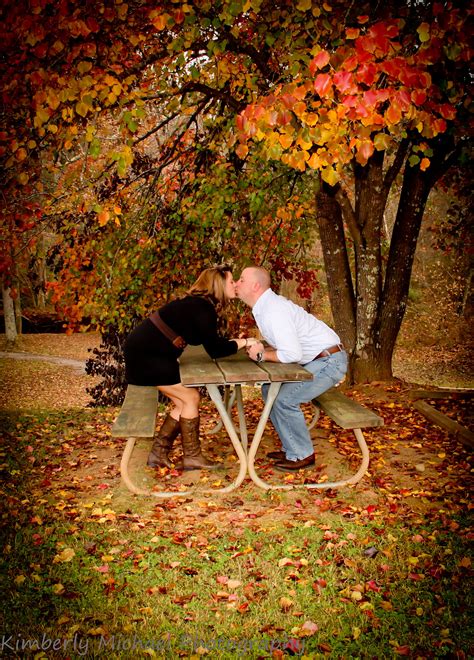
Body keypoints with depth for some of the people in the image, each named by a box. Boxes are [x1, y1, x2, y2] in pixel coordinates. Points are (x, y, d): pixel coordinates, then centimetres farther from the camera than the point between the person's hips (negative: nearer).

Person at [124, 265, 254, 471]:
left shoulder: (198, 304, 13)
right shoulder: (203, 308, -17)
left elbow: (212, 341, 15)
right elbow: (214, 350, -18)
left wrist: (235, 342, 4)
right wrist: (242, 343, -6)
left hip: (147, 351, 10)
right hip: (144, 354, -10)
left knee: (184, 402, 10)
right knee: (191, 398, -6)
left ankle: (158, 454, 16)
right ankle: (192, 457, 4)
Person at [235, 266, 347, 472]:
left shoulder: (273, 311, -24)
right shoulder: (265, 306, 8)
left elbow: (292, 354, -30)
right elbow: (283, 344, 15)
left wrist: (262, 355, -15)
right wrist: (262, 349, -4)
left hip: (329, 360, -10)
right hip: (315, 359, 10)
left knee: (284, 399, -16)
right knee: (270, 390, 9)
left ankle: (302, 455, 2)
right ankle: (291, 447, 17)